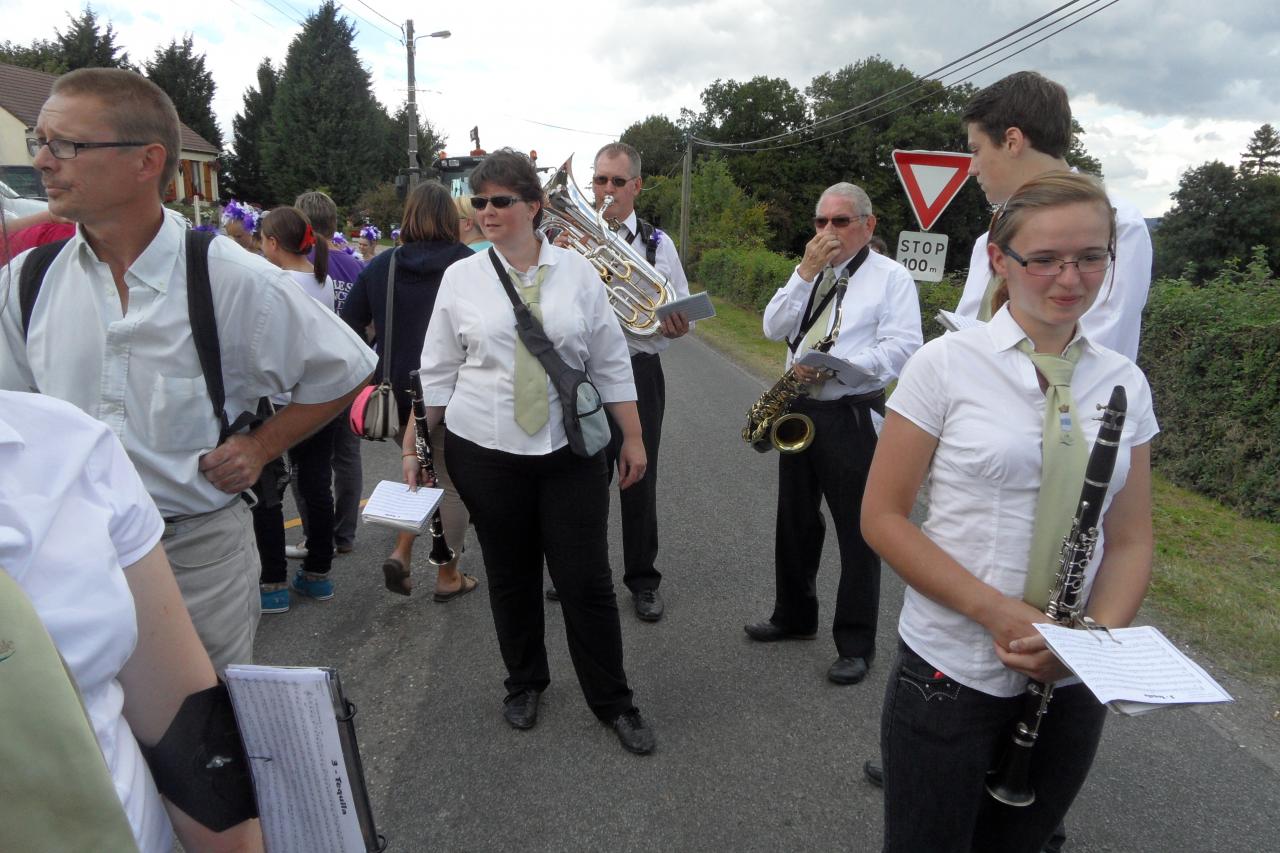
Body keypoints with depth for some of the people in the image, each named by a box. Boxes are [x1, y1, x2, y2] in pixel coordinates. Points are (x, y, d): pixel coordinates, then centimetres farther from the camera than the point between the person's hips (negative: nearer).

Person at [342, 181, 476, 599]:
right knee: (451, 482, 10)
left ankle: (401, 552, 9)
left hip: (400, 390, 4)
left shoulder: (380, 266, 1)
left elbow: (349, 325, 3)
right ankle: (448, 576, 20)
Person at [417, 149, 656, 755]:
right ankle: (524, 684, 36)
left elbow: (611, 362, 5)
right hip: (484, 449, 1)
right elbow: (437, 371, 6)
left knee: (586, 579, 2)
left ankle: (612, 702, 21)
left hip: (571, 448, 0)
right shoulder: (461, 278, 2)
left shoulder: (577, 272, 2)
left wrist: (633, 437, 4)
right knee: (509, 575, 13)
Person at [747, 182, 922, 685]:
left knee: (858, 530, 1)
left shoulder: (891, 277, -3)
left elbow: (901, 347, -14)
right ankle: (794, 615, 34)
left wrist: (836, 366, -24)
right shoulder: (810, 272, 14)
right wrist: (806, 272, -7)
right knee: (794, 521, 16)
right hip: (797, 409, 6)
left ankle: (856, 644, 13)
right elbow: (774, 329, 1)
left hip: (853, 414, -6)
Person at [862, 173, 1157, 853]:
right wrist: (994, 611, -19)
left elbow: (1129, 539, 6)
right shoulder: (948, 363, -10)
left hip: (1070, 686, 4)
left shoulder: (1124, 384, 2)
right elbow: (882, 517, -10)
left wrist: (1098, 634, -14)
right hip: (950, 674, -4)